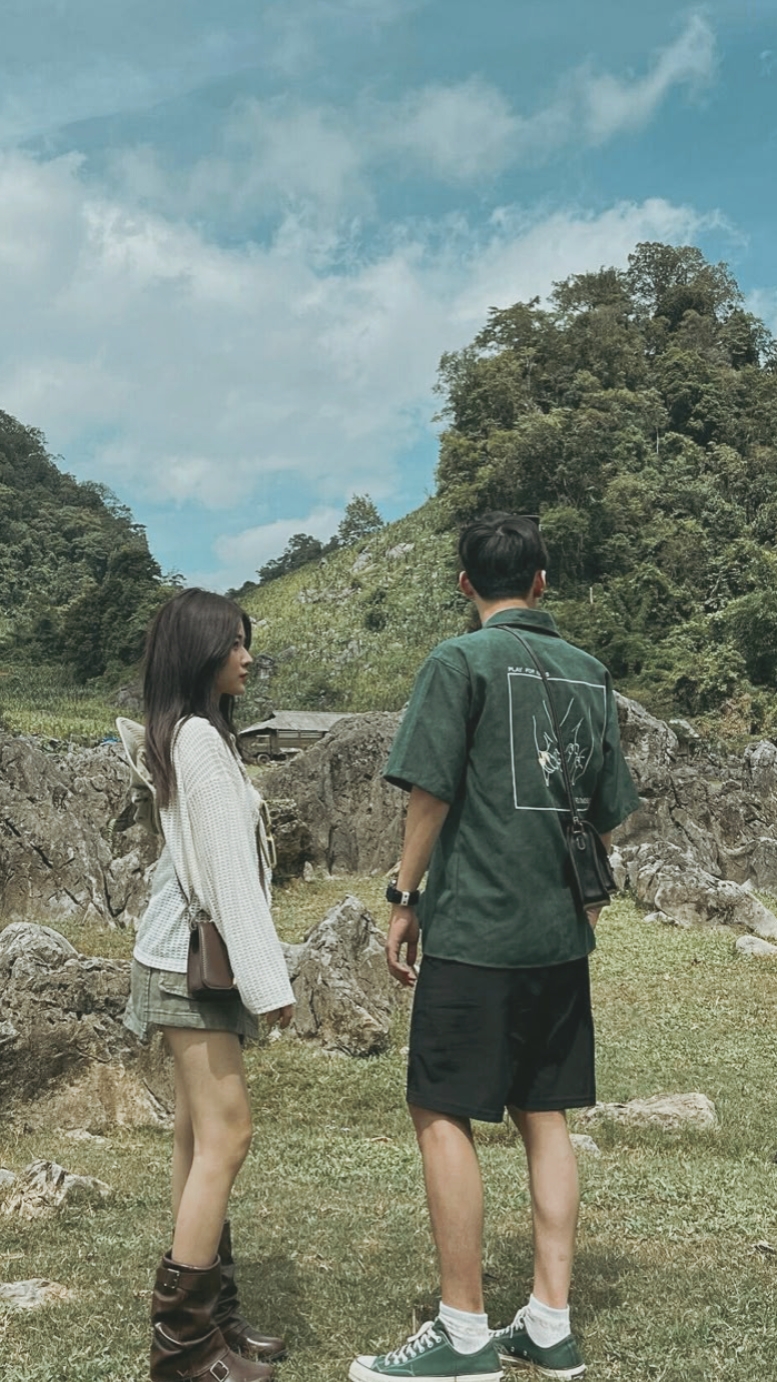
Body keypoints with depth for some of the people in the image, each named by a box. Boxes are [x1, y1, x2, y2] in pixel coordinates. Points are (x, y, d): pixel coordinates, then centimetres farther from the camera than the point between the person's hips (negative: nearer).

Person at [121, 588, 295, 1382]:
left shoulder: (178, 739, 14)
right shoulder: (200, 739, -15)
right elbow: (226, 867, -18)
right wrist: (267, 977, -17)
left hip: (186, 959, 10)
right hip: (191, 962, -10)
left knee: (198, 1137, 10)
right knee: (225, 1136, -7)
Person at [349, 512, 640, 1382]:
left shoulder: (460, 662, -7)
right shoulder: (588, 673, 10)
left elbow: (430, 794, -12)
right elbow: (608, 812, 13)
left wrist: (404, 899, -2)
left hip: (474, 928, -6)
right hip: (561, 936, 6)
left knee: (441, 1115, 3)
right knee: (544, 1116, 13)